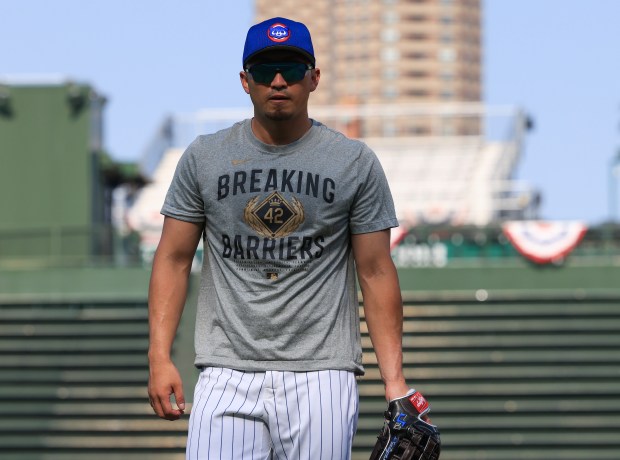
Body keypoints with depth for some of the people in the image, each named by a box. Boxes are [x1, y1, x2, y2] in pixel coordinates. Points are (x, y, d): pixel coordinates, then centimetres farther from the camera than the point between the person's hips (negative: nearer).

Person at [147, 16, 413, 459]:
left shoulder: (356, 162, 5)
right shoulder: (204, 157, 8)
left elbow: (376, 272, 4)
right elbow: (173, 260, 9)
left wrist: (394, 379, -4)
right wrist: (160, 357, -3)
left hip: (322, 377, -1)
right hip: (228, 375, 1)